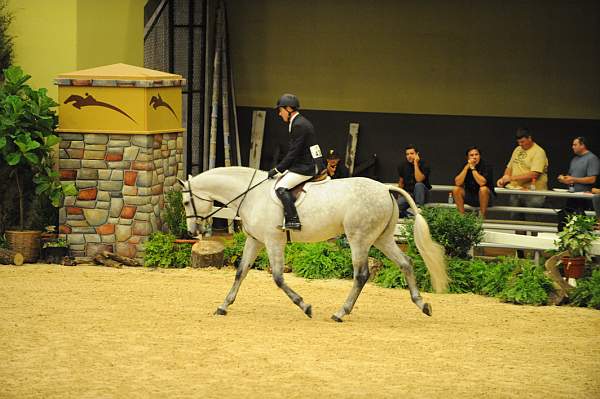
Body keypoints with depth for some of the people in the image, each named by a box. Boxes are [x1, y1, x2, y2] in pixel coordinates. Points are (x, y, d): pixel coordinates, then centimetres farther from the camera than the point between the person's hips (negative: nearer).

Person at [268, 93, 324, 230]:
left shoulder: (299, 125, -16)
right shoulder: (301, 122, 17)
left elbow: (293, 153, -18)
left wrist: (277, 170, -12)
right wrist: (280, 169, 20)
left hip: (307, 167, -11)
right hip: (310, 165, 11)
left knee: (281, 186, -18)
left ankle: (293, 219, -24)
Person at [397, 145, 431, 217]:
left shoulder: (423, 165, -11)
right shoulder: (403, 166, 3)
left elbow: (419, 180, -28)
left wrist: (416, 164, -26)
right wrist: (400, 193, 0)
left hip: (421, 193, -1)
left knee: (418, 185, -37)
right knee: (398, 204, -32)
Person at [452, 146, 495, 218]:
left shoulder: (486, 166, -15)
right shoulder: (465, 166, -3)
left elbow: (482, 183, -32)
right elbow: (458, 183, -16)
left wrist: (472, 168, -26)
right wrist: (467, 167, -21)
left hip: (484, 196, -4)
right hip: (470, 195, 4)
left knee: (483, 189, -35)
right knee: (456, 189, -18)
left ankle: (482, 217, -23)